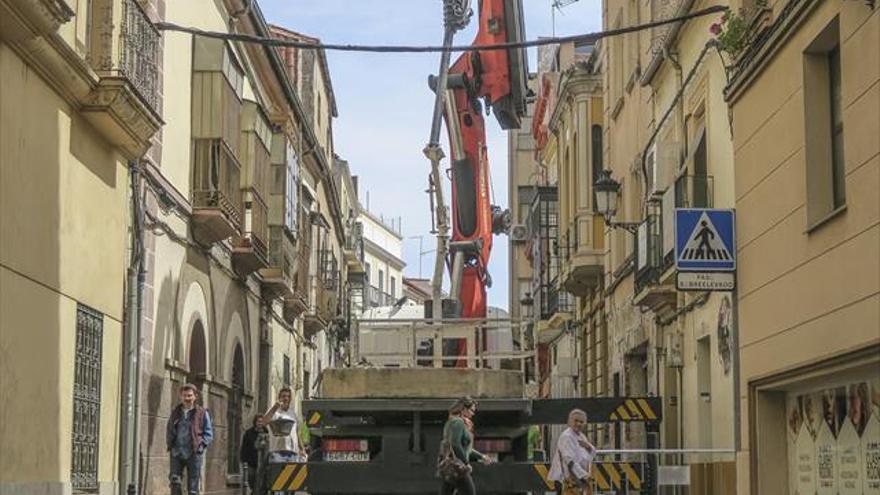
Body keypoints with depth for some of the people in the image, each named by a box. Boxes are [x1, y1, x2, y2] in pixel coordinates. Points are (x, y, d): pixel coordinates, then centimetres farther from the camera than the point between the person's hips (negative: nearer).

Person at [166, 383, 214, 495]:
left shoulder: (202, 413, 3)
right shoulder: (175, 413, 14)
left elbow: (209, 434, 3)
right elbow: (169, 431, 24)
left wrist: (200, 445, -11)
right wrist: (169, 444, 8)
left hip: (194, 454, -3)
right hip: (177, 453, 3)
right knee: (175, 482, -10)